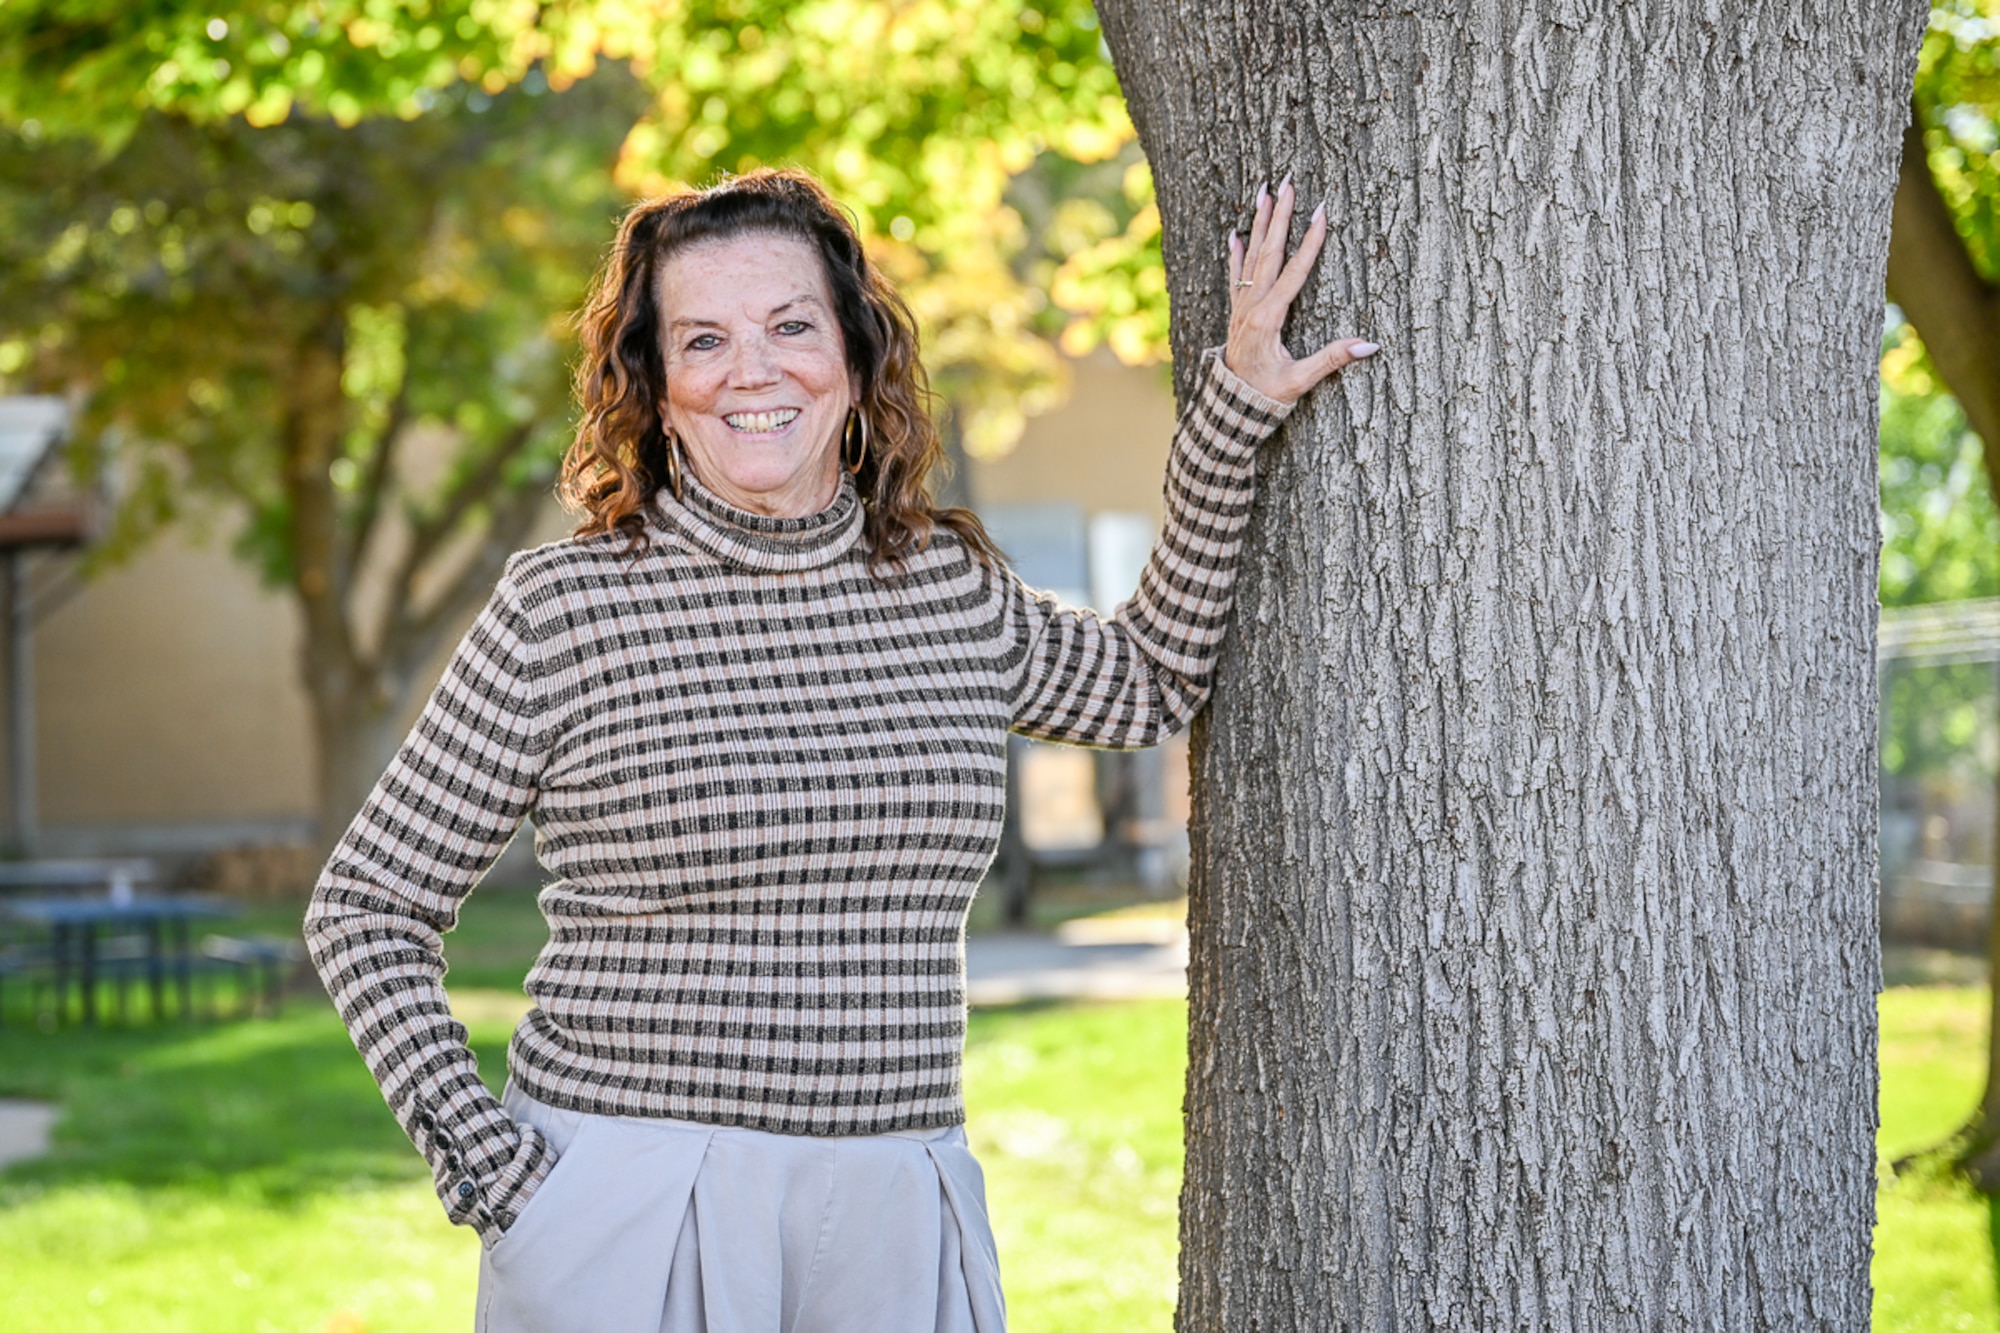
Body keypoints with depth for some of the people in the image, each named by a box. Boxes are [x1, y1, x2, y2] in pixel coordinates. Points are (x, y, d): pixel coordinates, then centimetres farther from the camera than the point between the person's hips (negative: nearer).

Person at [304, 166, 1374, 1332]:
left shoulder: (952, 590, 6)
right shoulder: (569, 608, -5)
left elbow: (1152, 683, 26)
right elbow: (367, 908, 0)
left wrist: (1236, 403, 18)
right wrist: (486, 1163, -9)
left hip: (894, 1234, 3)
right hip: (625, 1222, -3)